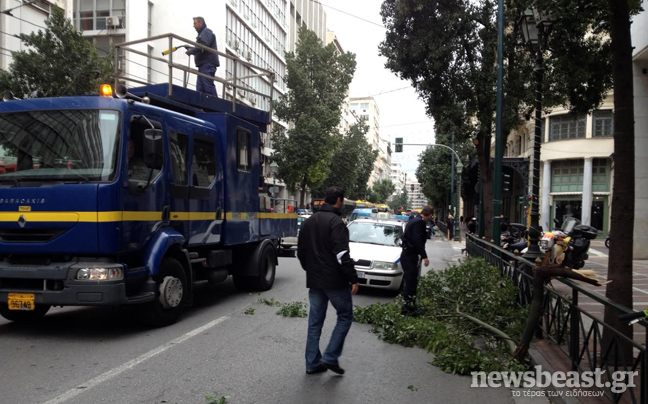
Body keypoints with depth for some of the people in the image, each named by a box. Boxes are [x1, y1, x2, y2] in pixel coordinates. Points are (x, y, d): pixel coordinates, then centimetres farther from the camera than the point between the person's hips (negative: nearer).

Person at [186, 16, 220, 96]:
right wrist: (190, 48, 11)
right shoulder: (202, 33, 27)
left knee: (208, 86, -14)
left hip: (208, 64, -10)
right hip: (204, 64, 10)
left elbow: (203, 46, -17)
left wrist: (191, 51, -10)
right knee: (200, 88, 3)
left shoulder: (206, 32, -3)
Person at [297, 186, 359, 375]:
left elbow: (301, 252, 16)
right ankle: (330, 357, 4)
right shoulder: (336, 222, -15)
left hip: (314, 281, 7)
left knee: (315, 322, 12)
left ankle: (313, 363, 17)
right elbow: (342, 255, -22)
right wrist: (353, 279, -16)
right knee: (345, 317, 9)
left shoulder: (308, 222, 11)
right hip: (335, 281, -7)